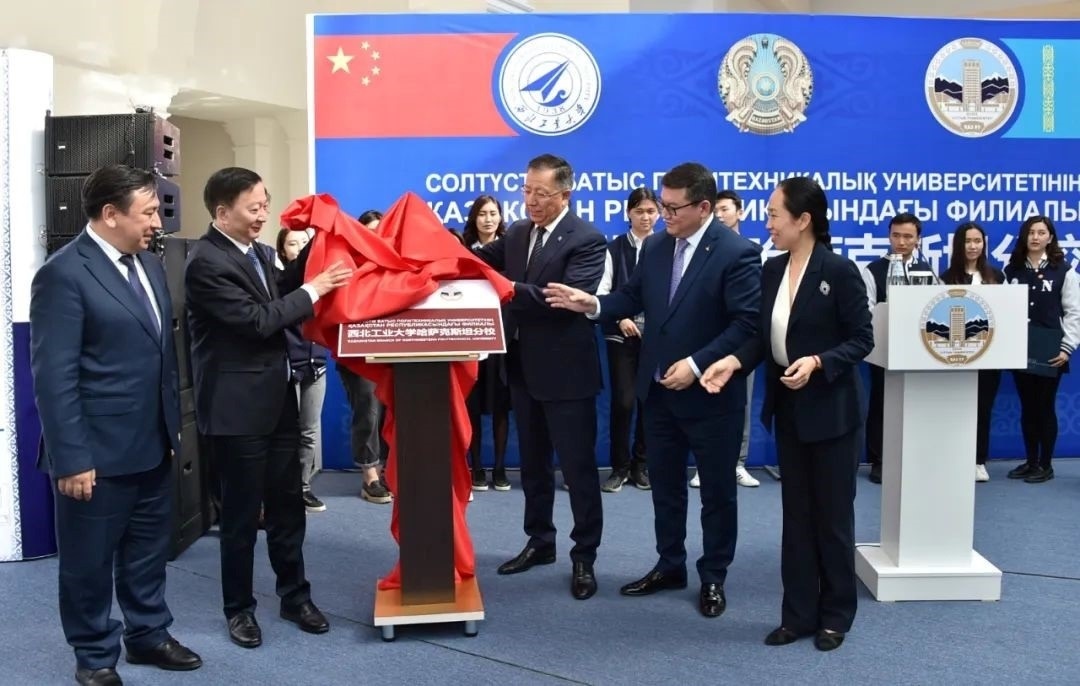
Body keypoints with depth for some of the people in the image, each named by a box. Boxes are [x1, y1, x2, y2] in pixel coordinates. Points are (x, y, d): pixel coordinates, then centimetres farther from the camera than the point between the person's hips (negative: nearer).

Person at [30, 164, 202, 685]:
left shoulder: (149, 265, 9)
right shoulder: (63, 274, -15)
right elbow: (53, 377, -18)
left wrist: (174, 424, 15)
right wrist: (71, 457, -19)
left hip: (152, 445, 7)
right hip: (98, 453, -7)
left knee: (148, 551, 19)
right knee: (89, 561, 10)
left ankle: (148, 634, 36)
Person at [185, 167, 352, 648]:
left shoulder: (249, 250, 9)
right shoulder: (206, 262, -18)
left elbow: (279, 289, 16)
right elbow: (258, 320, -22)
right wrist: (314, 290, -16)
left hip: (277, 397, 8)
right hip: (238, 406, -8)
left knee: (288, 504, 15)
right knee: (242, 513, 5)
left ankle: (294, 596, 29)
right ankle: (239, 608, 22)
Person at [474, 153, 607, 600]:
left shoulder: (588, 240, -14)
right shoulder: (515, 233, 8)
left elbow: (570, 299, -25)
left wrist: (511, 288, -33)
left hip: (566, 372, -7)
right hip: (524, 367, 7)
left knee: (578, 468, 3)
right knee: (533, 463, 18)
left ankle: (584, 556, 15)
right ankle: (539, 542, 32)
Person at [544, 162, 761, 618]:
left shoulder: (737, 253, -15)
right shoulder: (656, 246, 5)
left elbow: (747, 323, -19)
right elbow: (632, 298, 8)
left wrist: (697, 365, -24)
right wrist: (591, 304, -11)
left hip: (711, 393, -6)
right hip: (659, 389, 6)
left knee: (717, 491, 9)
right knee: (665, 486, 17)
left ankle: (713, 578, 25)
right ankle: (669, 565, 33)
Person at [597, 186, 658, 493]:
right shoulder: (615, 248, 4)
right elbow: (602, 290, 0)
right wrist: (620, 318, -13)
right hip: (621, 334, -1)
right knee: (622, 400, -4)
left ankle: (641, 464, 19)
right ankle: (620, 466, 10)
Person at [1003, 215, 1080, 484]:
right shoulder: (1011, 270, 7)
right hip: (1019, 350, 3)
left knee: (1045, 407, 3)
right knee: (1027, 407, 9)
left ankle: (1045, 465, 13)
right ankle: (1031, 461, 19)